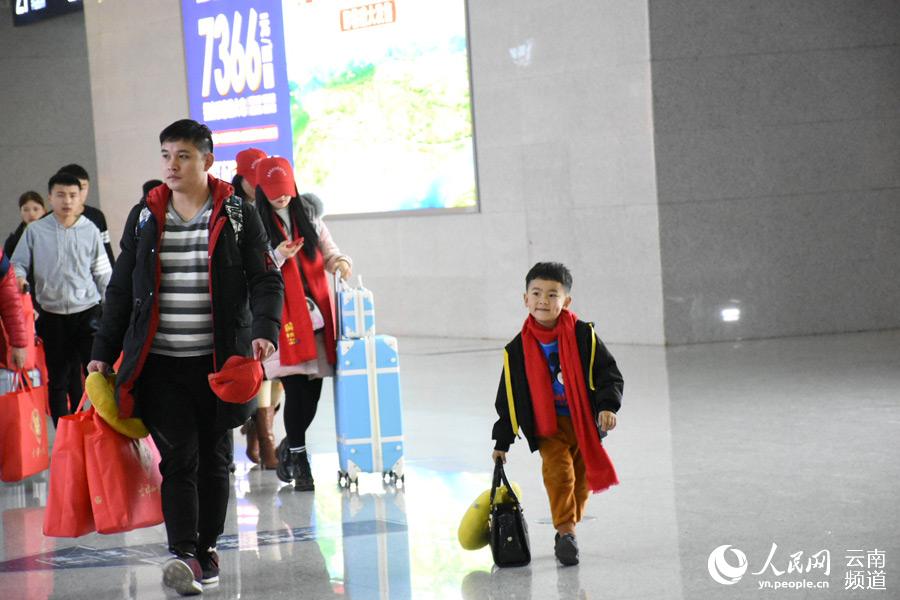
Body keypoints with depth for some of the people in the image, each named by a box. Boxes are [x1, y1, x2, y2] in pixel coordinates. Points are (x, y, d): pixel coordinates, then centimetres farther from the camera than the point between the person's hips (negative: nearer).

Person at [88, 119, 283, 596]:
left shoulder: (238, 216, 2)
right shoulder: (144, 217, 8)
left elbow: (265, 280, -1)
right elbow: (122, 290, 13)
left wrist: (264, 331, -19)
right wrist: (103, 353, 10)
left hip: (219, 361, 0)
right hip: (161, 362, 0)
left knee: (213, 459, 9)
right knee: (178, 458, -11)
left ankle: (207, 549, 22)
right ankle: (183, 556, -17)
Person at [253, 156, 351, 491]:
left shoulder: (308, 214, 13)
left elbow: (328, 251, 17)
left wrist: (340, 262, -5)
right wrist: (279, 256, -18)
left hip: (315, 313, 4)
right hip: (282, 318, -4)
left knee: (313, 391, 3)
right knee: (297, 389, -10)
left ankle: (290, 448, 26)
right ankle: (298, 457, 6)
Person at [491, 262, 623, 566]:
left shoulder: (584, 335, -7)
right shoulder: (518, 350, -3)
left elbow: (608, 372, -3)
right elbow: (509, 398, 5)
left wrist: (607, 405, -21)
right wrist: (502, 442, 8)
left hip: (584, 421, 1)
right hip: (548, 425, -1)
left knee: (581, 479, 8)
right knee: (558, 472, -19)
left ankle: (566, 530, 25)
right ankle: (566, 531, -20)